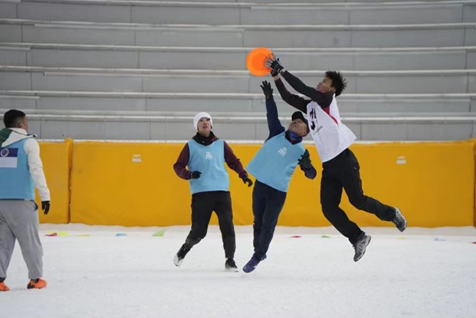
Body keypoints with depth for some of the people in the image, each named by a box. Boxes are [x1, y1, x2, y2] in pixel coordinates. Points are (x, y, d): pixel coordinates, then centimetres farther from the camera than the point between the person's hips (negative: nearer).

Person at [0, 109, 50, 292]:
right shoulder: (28, 142, -2)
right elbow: (36, 170, -11)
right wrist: (45, 196, -11)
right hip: (20, 201, -4)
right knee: (30, 240, 6)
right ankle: (36, 278, 11)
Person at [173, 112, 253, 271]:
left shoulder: (220, 144, 12)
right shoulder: (191, 146, 6)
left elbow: (233, 161, 18)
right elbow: (178, 166, 6)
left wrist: (243, 175, 1)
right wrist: (188, 174, -14)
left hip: (222, 192, 2)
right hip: (200, 193, -2)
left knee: (227, 227, -7)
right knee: (199, 231, -3)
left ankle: (230, 260, 7)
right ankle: (185, 248, 26)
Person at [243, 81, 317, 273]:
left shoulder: (301, 151, -3)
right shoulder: (277, 134, 3)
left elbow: (311, 175, -4)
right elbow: (272, 116, -8)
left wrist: (307, 165, -27)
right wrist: (269, 98, -23)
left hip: (278, 192, -3)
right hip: (260, 185, 3)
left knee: (267, 226, -1)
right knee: (258, 223, 13)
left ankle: (257, 257, 15)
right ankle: (258, 251, 30)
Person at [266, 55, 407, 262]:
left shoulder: (327, 99, -5)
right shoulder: (309, 105, 15)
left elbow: (303, 89, -17)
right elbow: (288, 97, 11)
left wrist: (282, 70, -18)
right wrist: (276, 77, -1)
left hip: (343, 160, -7)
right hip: (328, 166, 7)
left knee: (357, 200, -4)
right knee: (328, 208, -1)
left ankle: (392, 214, 20)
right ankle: (358, 238, 9)